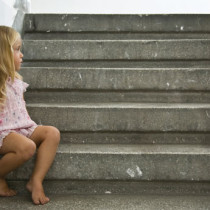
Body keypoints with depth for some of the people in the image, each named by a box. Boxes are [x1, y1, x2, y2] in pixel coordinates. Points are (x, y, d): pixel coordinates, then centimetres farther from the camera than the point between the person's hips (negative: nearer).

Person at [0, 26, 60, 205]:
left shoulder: (16, 80, 14)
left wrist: (30, 125, 12)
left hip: (23, 128, 8)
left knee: (52, 133, -13)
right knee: (26, 147, -34)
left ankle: (36, 180, -17)